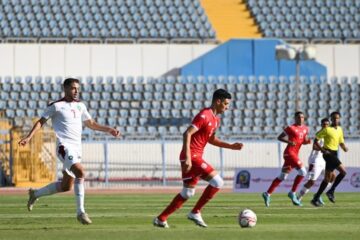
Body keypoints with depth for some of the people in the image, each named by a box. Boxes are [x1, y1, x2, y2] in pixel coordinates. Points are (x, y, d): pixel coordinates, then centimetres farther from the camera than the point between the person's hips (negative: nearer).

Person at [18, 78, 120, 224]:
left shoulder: (80, 106, 16)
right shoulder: (56, 106, -2)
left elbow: (90, 124, 27)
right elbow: (41, 121, 1)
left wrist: (108, 130, 17)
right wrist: (29, 137, -10)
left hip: (77, 148, 7)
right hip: (65, 146, -7)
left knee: (66, 186, 11)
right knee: (80, 172, -28)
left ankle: (35, 194, 33)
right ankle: (81, 212, -27)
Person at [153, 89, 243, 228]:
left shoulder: (216, 120, 15)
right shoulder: (204, 116, -15)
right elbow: (187, 134, -22)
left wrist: (231, 146, 18)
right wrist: (187, 158, -28)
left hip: (196, 157, 10)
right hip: (192, 157, -10)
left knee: (188, 193, 16)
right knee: (217, 182, -16)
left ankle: (161, 219, 21)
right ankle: (195, 213, -7)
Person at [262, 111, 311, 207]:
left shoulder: (305, 129, 14)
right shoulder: (291, 128, -7)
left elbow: (304, 141, 23)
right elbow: (279, 137, -3)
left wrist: (307, 141, 0)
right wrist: (289, 142, -19)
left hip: (295, 154, 8)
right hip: (289, 153, -8)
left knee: (282, 177, 11)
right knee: (302, 171, -17)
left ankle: (267, 194, 16)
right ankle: (292, 193, -9)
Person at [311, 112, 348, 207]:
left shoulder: (340, 129, 14)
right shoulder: (327, 129, -7)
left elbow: (341, 142, 23)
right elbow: (316, 140, -7)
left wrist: (344, 148, 1)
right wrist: (322, 150, -18)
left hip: (334, 154, 8)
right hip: (329, 153, -8)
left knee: (328, 178, 5)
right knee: (343, 171, -17)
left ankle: (316, 198, 13)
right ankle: (331, 191, -8)